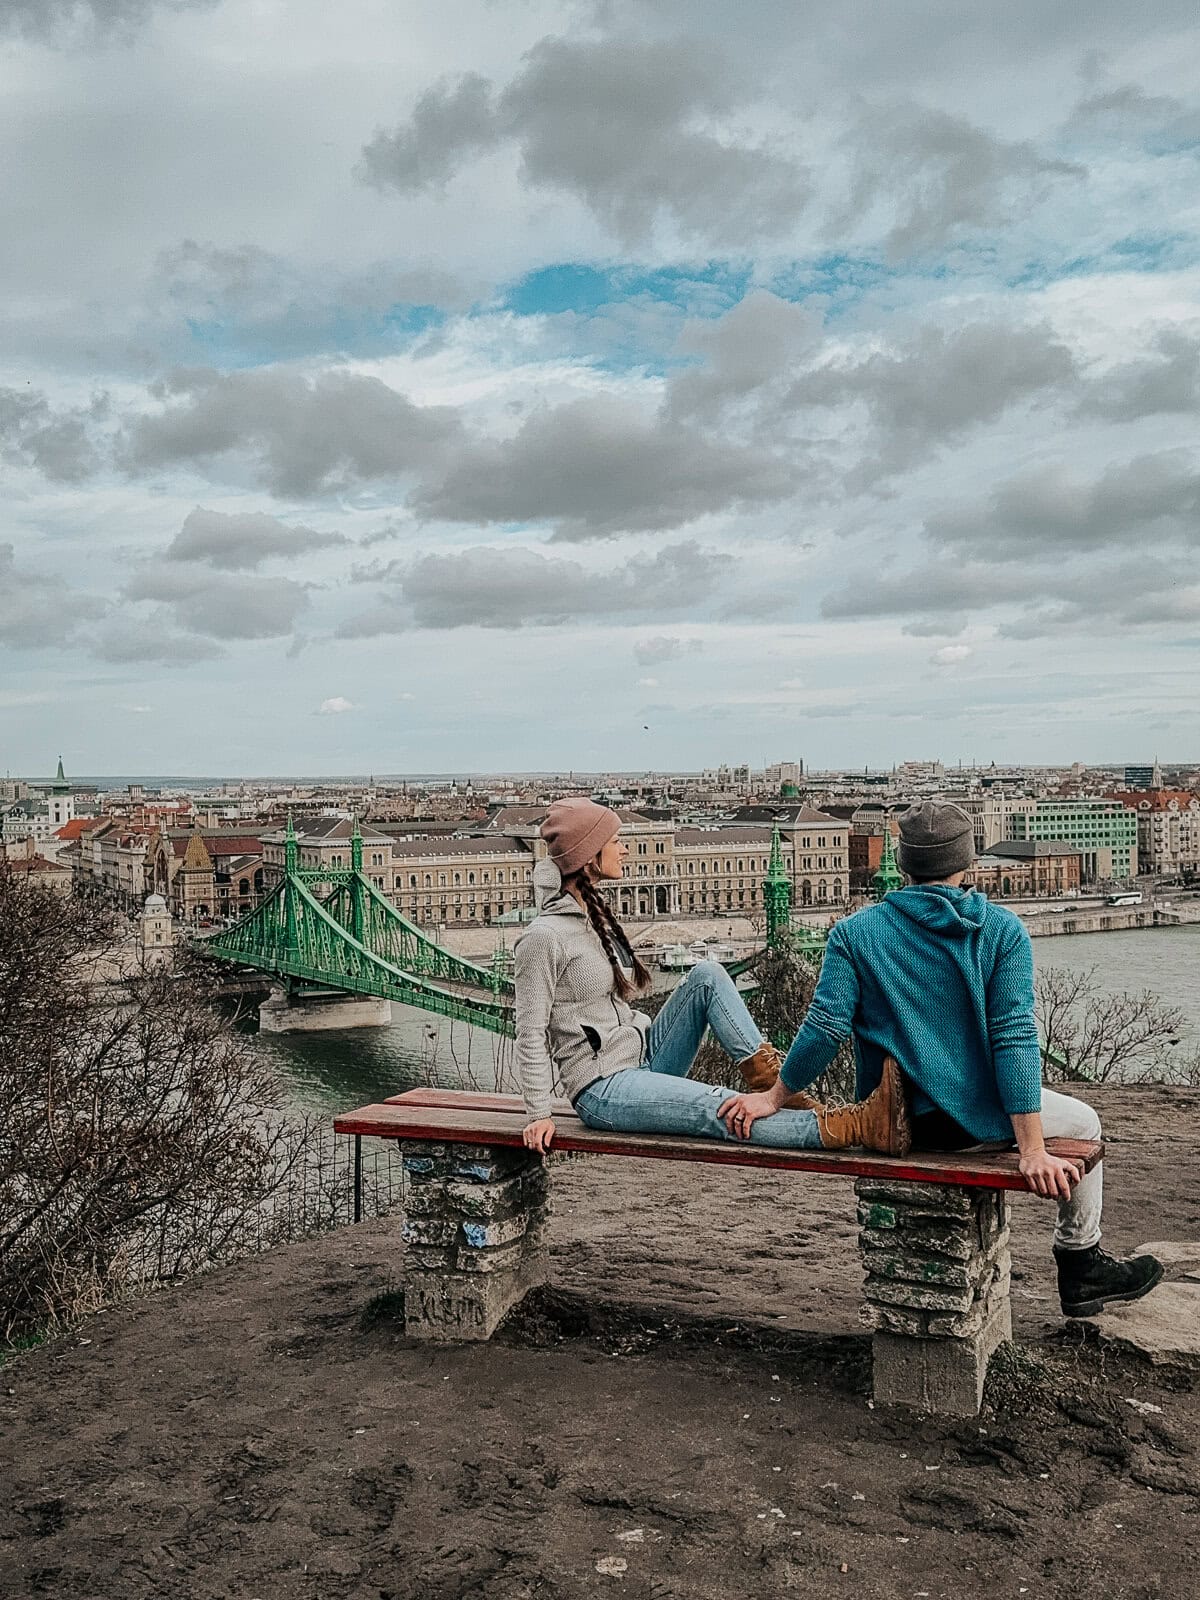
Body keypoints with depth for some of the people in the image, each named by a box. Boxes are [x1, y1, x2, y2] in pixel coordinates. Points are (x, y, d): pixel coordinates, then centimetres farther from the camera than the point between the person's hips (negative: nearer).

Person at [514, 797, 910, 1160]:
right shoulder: (544, 937, -16)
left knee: (706, 975, -8)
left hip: (644, 1058, 9)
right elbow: (531, 1033, -14)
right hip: (603, 1088, -9)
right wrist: (540, 1113, -14)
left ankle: (766, 1073, -17)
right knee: (720, 1109, -28)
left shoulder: (595, 914, 12)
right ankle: (859, 1125, -37)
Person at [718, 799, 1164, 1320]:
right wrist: (1033, 1151, -17)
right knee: (1082, 1123, 26)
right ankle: (1081, 1269, 35)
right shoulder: (1002, 931, -9)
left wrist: (774, 1096, 1)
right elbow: (1014, 1037, -17)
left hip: (892, 1123, 4)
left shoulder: (855, 932, -5)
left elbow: (826, 1028, -11)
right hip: (977, 1119, -3)